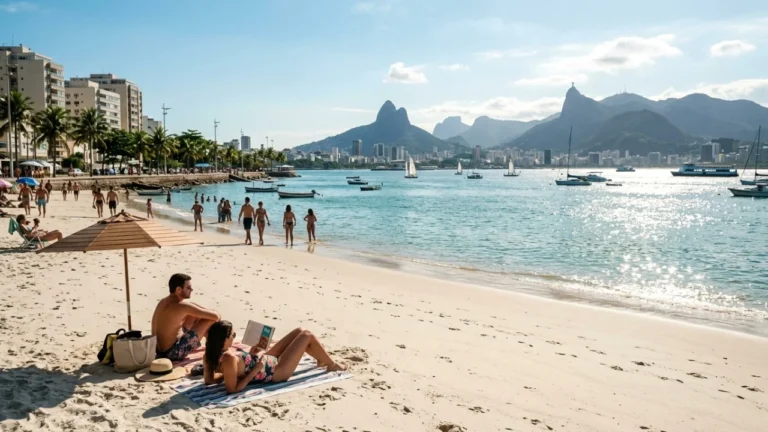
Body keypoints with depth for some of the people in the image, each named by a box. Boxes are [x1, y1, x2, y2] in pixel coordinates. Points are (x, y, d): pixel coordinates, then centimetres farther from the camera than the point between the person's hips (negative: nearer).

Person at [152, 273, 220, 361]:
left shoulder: (164, 301, 5)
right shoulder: (181, 306, -23)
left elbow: (191, 306, 23)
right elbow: (216, 316, -21)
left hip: (159, 350, 10)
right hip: (171, 353, -10)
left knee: (195, 315, 18)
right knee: (210, 320, -9)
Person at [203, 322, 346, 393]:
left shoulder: (212, 354, -13)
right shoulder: (229, 358, -38)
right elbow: (233, 389, -33)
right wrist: (255, 370, -27)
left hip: (268, 360, 9)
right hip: (276, 371, -9)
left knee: (299, 331, 19)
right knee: (307, 335, 3)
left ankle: (322, 360, 42)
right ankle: (332, 365, 27)